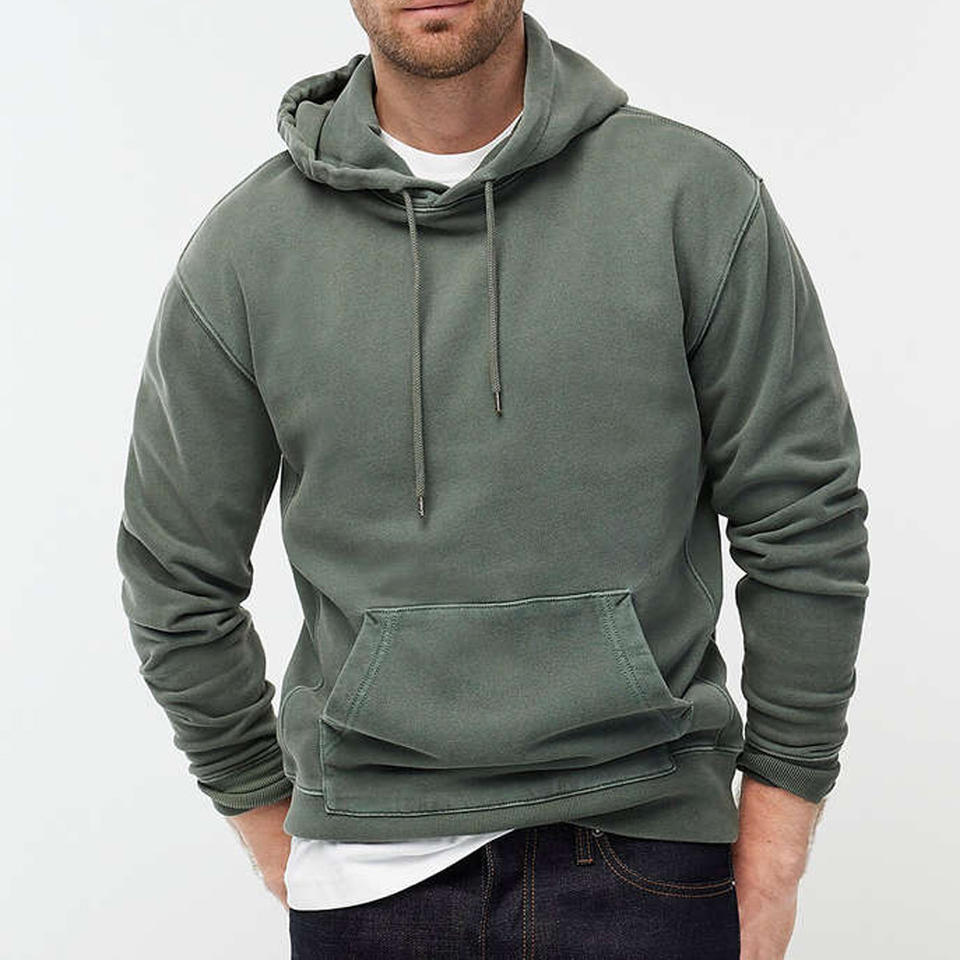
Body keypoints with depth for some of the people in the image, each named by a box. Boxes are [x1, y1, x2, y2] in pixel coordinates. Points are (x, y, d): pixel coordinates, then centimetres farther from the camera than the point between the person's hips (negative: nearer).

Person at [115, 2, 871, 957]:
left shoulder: (699, 196, -4)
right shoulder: (243, 247, -1)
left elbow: (805, 528, -2)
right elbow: (178, 575, 8)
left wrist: (770, 862, -1)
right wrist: (268, 822, 9)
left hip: (645, 850, 0)